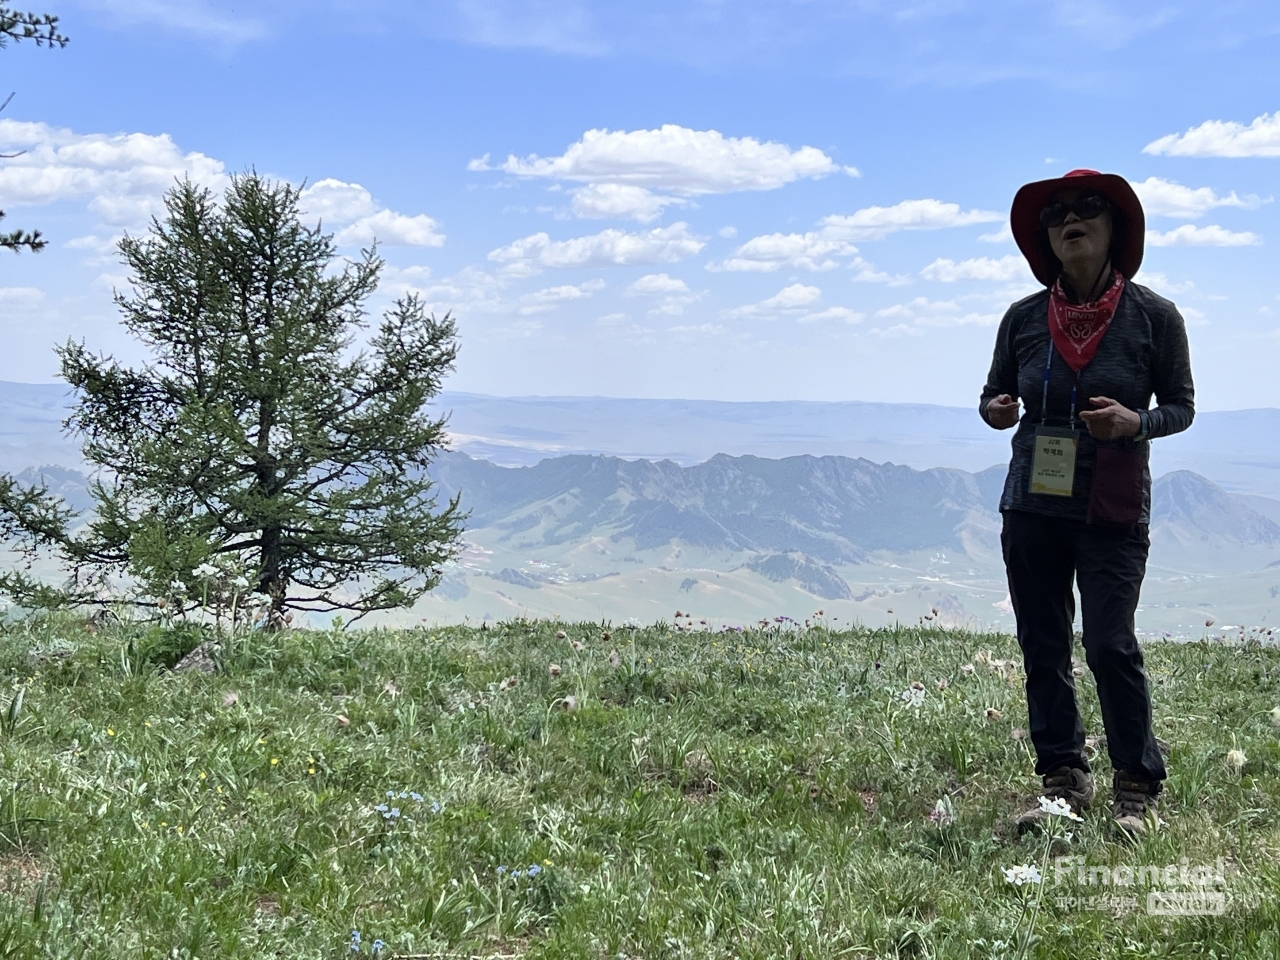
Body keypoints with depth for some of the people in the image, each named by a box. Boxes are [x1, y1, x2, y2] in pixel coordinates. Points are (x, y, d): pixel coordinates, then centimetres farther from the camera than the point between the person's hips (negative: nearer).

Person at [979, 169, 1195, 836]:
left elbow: (1181, 405, 3)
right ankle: (1063, 781, 19)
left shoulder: (1153, 316, -5)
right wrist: (996, 411, -9)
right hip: (1031, 506, 4)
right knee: (1042, 649, 7)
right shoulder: (1024, 318, 3)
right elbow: (994, 395, 15)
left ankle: (1137, 788, 10)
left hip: (1113, 511, -3)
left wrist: (1136, 422, -19)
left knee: (1110, 644, -8)